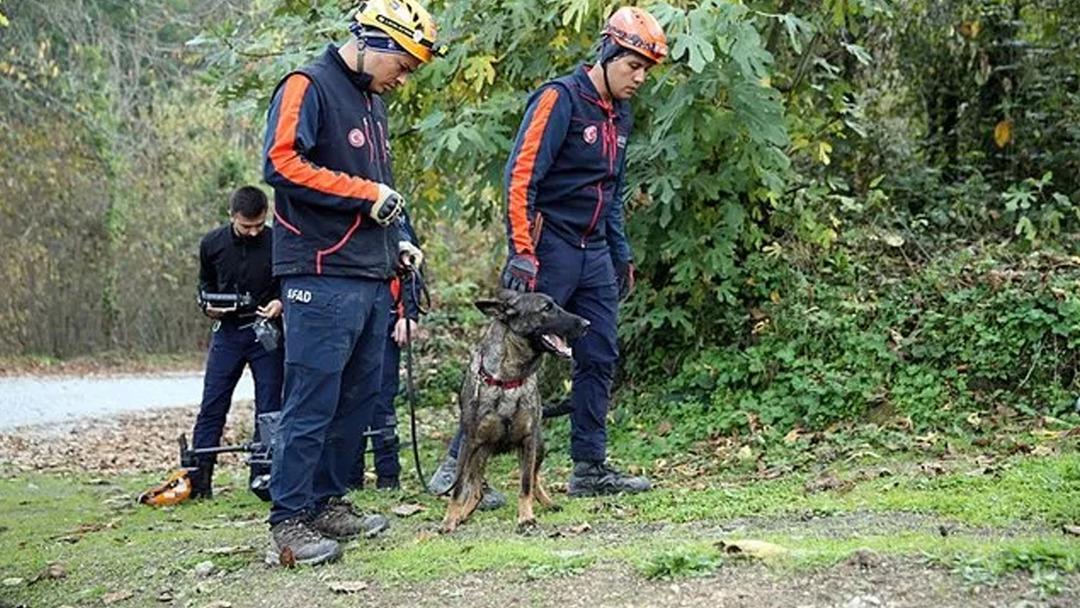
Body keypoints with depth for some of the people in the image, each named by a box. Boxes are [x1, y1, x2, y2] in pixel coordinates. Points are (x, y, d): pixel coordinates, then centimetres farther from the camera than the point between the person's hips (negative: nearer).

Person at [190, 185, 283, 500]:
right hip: (227, 332, 2)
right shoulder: (212, 244, -3)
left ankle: (263, 477, 9)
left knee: (269, 407, 0)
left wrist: (280, 303, -18)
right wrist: (207, 305, -5)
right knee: (212, 406, -1)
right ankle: (197, 479, 0)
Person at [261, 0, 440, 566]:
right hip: (323, 278, -9)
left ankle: (328, 502, 21)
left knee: (360, 397, 12)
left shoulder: (372, 101, 21)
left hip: (371, 277, 9)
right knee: (312, 401, -9)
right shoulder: (307, 86, -7)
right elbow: (282, 163, -20)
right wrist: (366, 193, -16)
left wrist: (395, 240, 15)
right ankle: (288, 523, -4)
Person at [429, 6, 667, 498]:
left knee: (600, 358, 7)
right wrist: (521, 251, -22)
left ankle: (590, 466, 16)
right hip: (549, 250, -8)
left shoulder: (619, 113, 15)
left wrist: (621, 255, 21)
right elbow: (522, 176, -17)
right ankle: (460, 461, -1)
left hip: (594, 255, 8)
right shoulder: (559, 99, -11)